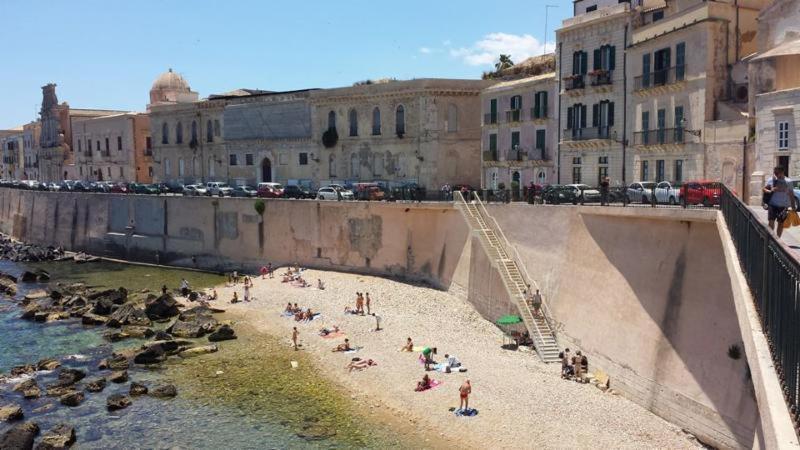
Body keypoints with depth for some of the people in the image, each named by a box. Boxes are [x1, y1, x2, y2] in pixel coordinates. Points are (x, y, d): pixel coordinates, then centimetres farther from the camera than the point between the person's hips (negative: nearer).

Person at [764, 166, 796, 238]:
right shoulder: (771, 180, 1)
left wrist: (793, 207, 7)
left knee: (781, 223, 8)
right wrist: (770, 191, -15)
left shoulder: (788, 182, 0)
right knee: (771, 222, -10)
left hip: (783, 206, 1)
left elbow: (791, 195, 7)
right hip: (773, 205, -1)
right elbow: (764, 189, 7)